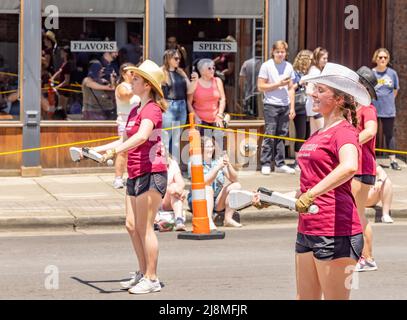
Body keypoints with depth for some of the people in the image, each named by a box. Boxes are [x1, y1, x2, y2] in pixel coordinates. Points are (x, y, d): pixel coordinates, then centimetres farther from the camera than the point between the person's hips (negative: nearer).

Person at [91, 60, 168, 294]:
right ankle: (143, 273, 24)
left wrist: (117, 150, -44)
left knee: (145, 228, -6)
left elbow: (141, 136, -32)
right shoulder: (135, 111, 17)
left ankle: (152, 279, 2)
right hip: (136, 175, 9)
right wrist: (97, 150, 25)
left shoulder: (152, 110, -13)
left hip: (152, 173, -9)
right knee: (132, 226, 12)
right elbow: (125, 141, 28)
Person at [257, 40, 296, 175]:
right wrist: (278, 84, -11)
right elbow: (261, 87, -6)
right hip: (271, 105, -4)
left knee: (282, 134, 5)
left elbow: (291, 88, 13)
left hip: (285, 105, 4)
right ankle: (265, 164, -1)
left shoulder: (288, 66, 10)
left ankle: (280, 164, 11)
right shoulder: (266, 66, -2)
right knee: (270, 135, -6)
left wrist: (292, 107, 8)